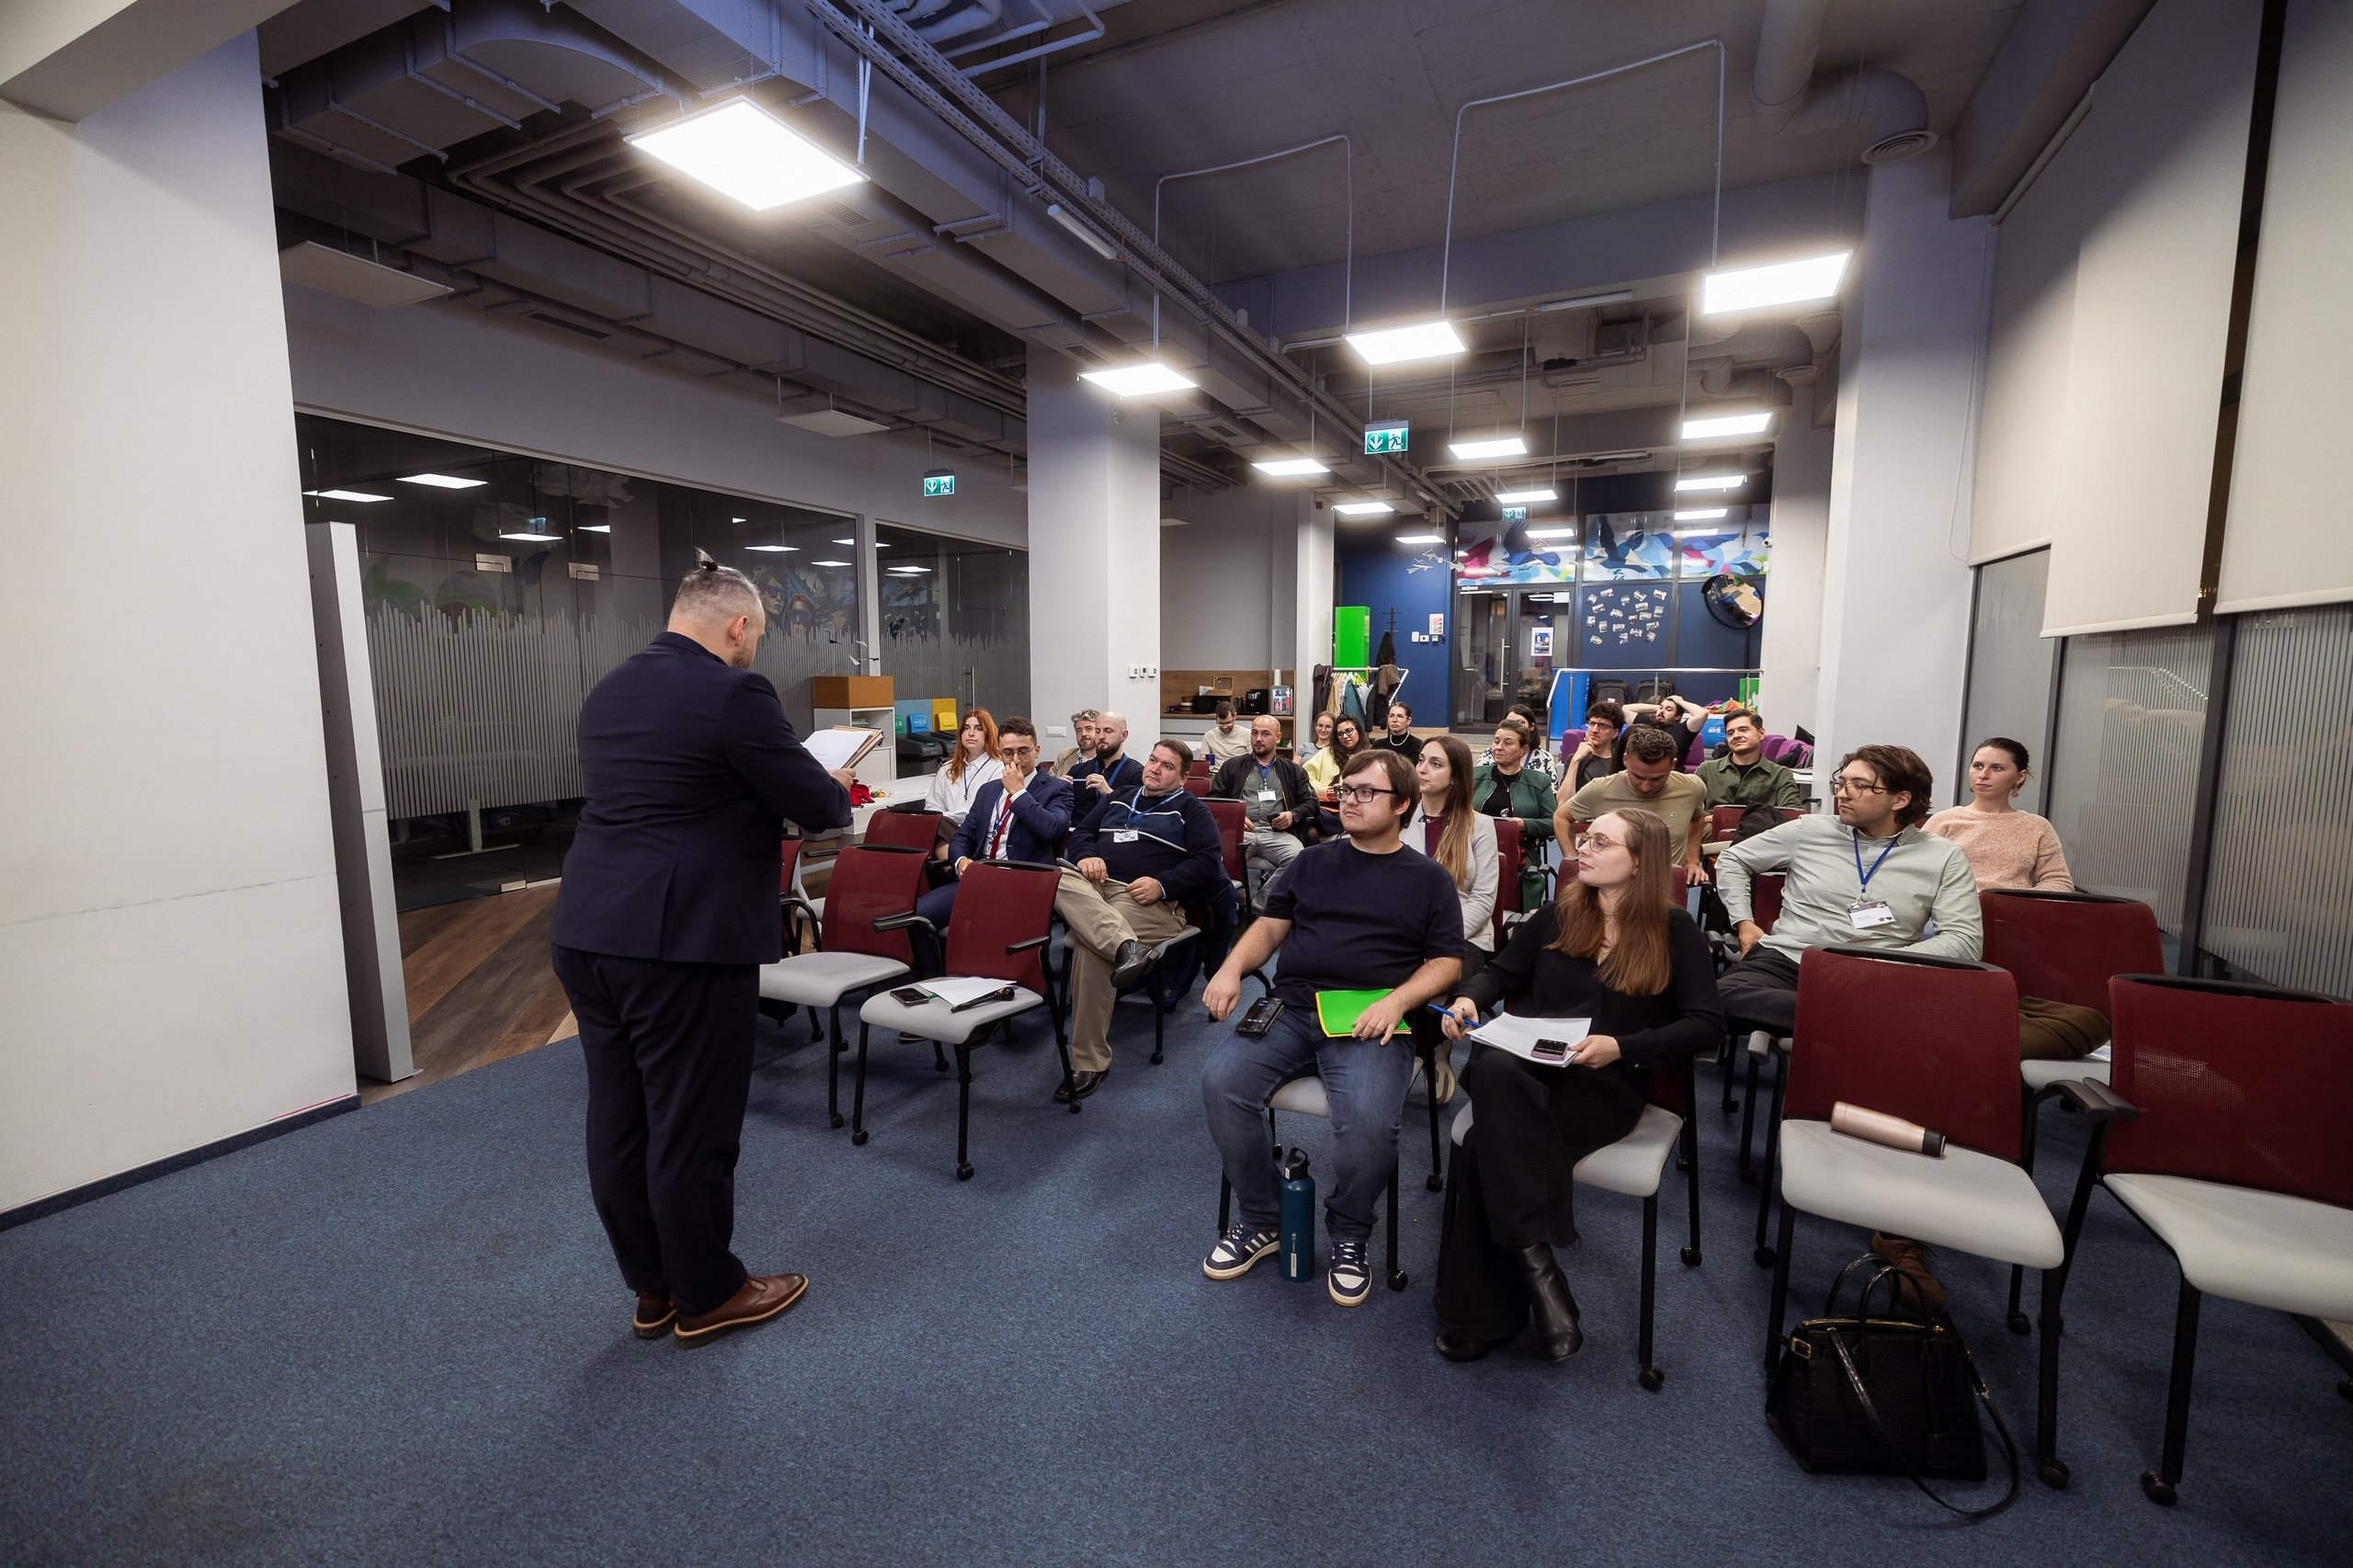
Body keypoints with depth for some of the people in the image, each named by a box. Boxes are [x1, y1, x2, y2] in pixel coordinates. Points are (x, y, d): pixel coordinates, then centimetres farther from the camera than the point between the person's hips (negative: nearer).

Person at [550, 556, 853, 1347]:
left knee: (618, 1122, 16)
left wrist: (773, 794, 25)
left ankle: (652, 1288, 34)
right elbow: (817, 806, -12)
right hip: (682, 942, -9)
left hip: (587, 934, 9)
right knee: (691, 1127, 6)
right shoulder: (734, 694, -14)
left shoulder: (607, 690, 13)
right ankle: (707, 1295, 25)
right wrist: (838, 790, 11)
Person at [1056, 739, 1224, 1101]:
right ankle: (1126, 946, -50)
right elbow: (1081, 830, 26)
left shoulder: (1191, 810, 15)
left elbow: (1209, 862, 3)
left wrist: (1162, 884, -13)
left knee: (1090, 946, -33)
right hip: (1094, 882, 5)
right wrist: (1085, 855, 1)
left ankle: (1089, 1063, -26)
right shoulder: (1119, 798, 30)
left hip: (1146, 898, -5)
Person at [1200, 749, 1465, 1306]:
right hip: (1289, 1010, 3)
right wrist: (1232, 967, -2)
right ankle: (1260, 1222, 2)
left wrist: (1397, 1000, -11)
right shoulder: (1313, 861, 19)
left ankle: (1350, 1236, 4)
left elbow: (1447, 962, 8)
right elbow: (1270, 926, 17)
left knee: (1369, 1123, -30)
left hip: (1370, 1023, -3)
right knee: (1221, 1082, -22)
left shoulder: (1429, 878, 13)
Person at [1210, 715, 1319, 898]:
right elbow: (1214, 797, 14)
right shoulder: (1233, 766, 23)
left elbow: (1311, 802, 18)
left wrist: (1293, 815, -4)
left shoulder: (1293, 770, 24)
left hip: (1278, 833, 1)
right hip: (1239, 832, -1)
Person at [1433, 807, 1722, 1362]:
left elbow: (1707, 1024, 0)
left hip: (1607, 1085, -3)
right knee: (1493, 1068, -37)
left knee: (1490, 1140, -33)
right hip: (1520, 1068, 3)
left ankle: (1482, 1315, -22)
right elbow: (1501, 971, 21)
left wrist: (1620, 1047, -14)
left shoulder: (1674, 930, 6)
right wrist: (1468, 998, -2)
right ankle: (1536, 1263, -31)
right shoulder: (1558, 913, 16)